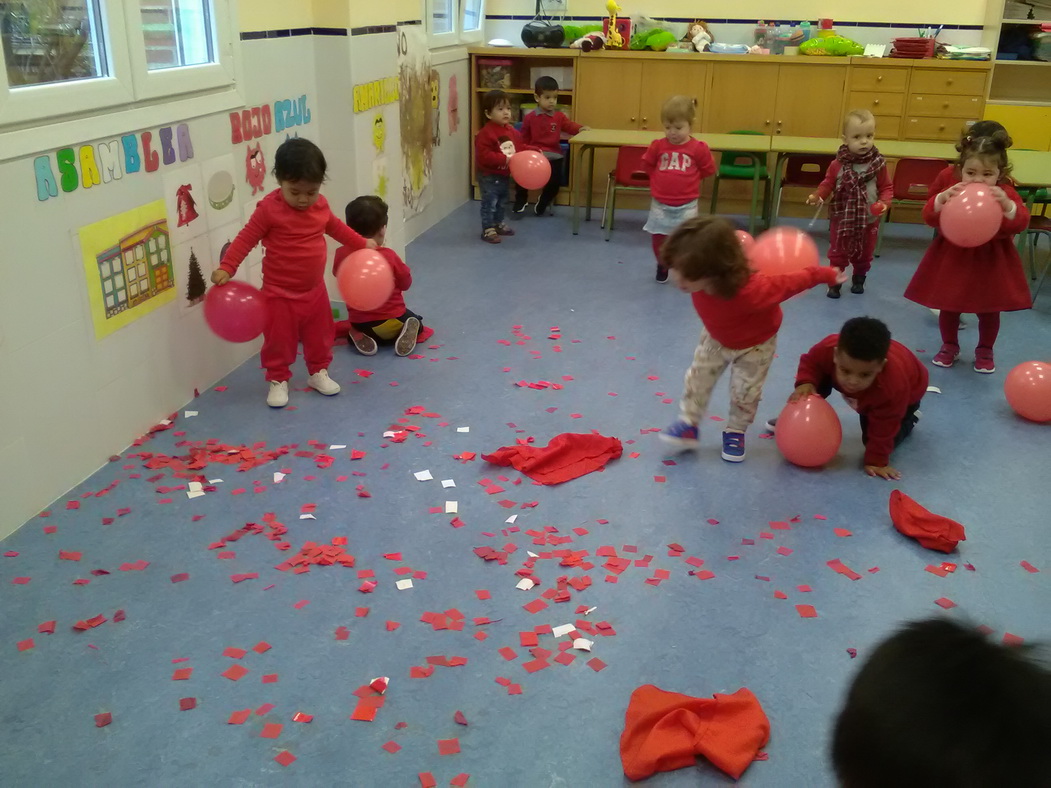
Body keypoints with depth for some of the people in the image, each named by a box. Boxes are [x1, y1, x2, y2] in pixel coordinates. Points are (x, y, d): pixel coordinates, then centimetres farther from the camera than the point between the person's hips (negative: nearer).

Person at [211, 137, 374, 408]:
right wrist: (226, 267, -23)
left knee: (319, 335, 17)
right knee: (279, 340, 5)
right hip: (280, 293, -5)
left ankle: (319, 372, 35)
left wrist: (362, 244, 23)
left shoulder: (320, 205, -2)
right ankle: (278, 380, 21)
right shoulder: (269, 208, -18)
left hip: (314, 290, 5)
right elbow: (246, 238, -16)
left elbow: (336, 227, 18)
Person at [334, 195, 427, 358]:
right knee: (416, 323, 30)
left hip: (359, 323, 2)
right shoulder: (389, 255, -18)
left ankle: (362, 337, 3)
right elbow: (406, 283, -1)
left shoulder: (342, 254, -10)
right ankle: (406, 334, -5)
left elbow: (336, 273, 12)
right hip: (392, 320, -2)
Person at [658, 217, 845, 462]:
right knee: (697, 378, 7)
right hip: (716, 338, 4)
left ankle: (735, 433, 33)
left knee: (745, 391, 10)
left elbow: (789, 283, -33)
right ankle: (688, 424, 23)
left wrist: (825, 275, -17)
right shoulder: (699, 278, -36)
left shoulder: (750, 292, -50)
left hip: (755, 344, -4)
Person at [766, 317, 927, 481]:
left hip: (906, 393, -4)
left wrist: (876, 461, -26)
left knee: (885, 436, -9)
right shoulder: (828, 349, -43)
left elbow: (883, 430, -34)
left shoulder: (894, 387, -49)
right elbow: (810, 361, -18)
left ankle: (909, 418, 23)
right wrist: (805, 383, -37)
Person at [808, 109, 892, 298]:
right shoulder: (837, 165, -13)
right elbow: (827, 184, -4)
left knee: (864, 255, 19)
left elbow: (887, 188, -5)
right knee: (837, 254, 10)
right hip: (841, 219, -1)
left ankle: (858, 280, 42)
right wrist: (817, 196, -22)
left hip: (868, 220, 1)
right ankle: (835, 283, 27)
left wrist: (884, 203, -23)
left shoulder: (878, 164, -12)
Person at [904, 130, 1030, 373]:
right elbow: (929, 216, -12)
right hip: (951, 256, 1)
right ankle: (949, 346, 34)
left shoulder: (1004, 193, -16)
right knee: (948, 305, 11)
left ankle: (985, 351, 31)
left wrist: (1007, 205, -45)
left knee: (988, 309, 9)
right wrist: (942, 198, -31)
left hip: (991, 260, -1)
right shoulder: (948, 180, -11)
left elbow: (1020, 223, -27)